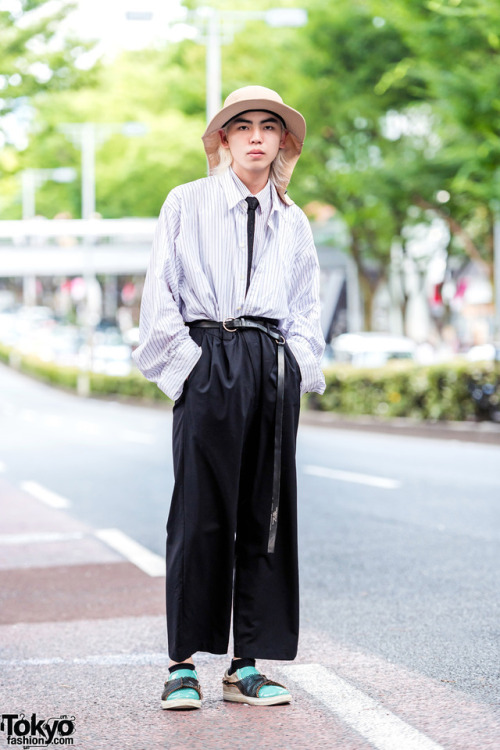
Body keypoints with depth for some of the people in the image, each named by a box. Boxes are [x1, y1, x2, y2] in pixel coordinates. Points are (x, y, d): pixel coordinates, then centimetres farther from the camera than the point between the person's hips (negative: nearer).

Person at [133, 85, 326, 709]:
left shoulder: (294, 223, 17)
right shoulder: (186, 204, 8)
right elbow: (161, 294, 3)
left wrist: (299, 366, 4)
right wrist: (184, 363, -6)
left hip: (273, 368, 3)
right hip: (208, 362, -3)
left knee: (268, 516, 2)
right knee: (200, 513, -5)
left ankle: (248, 666, 8)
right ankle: (184, 664, 3)